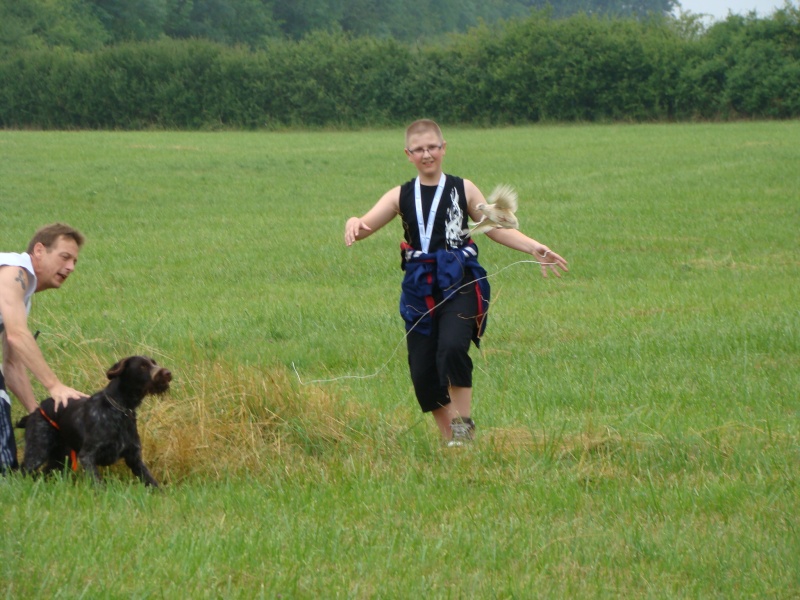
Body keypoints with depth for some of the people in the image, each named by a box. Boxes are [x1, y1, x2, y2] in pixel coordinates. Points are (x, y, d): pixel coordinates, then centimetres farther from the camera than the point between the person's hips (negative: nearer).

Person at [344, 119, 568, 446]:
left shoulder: (463, 189, 5)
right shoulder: (401, 197, 8)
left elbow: (497, 229, 9)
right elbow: (366, 225, -2)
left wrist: (535, 248, -4)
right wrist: (354, 223, -27)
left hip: (459, 283, -3)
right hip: (419, 288, 3)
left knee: (452, 348, -27)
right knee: (422, 371, 1)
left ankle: (464, 424, -9)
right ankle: (451, 439, 20)